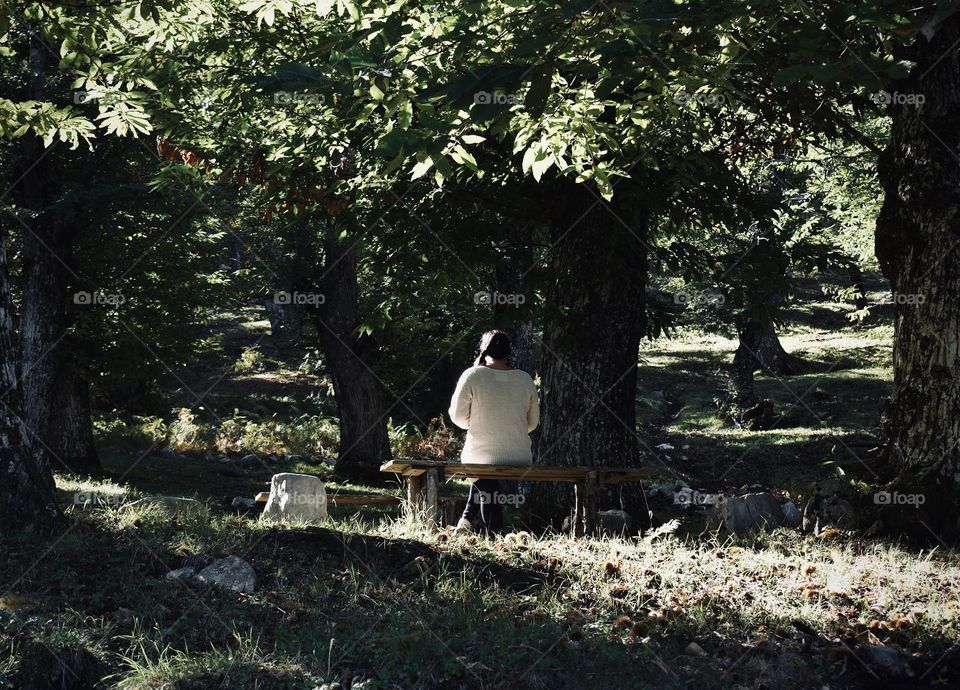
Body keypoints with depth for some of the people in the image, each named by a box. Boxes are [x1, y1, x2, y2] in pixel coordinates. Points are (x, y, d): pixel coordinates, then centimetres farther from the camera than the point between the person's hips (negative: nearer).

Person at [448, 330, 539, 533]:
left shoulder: (473, 376, -8)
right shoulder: (525, 379, 2)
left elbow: (458, 417, -3)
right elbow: (533, 422, 10)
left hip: (483, 456, -4)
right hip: (521, 458, 4)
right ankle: (468, 519, 27)